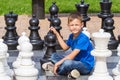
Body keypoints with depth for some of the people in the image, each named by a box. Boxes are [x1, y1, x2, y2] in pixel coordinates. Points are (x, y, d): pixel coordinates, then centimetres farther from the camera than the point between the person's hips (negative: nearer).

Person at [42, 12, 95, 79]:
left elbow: (72, 56, -26)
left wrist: (58, 63, -24)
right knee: (54, 56, 9)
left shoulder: (83, 39, -23)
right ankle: (70, 71, -12)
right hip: (75, 61, 9)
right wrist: (57, 34, 19)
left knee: (67, 63, -38)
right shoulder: (71, 36, 4)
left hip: (86, 66, -9)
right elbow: (65, 47, 22)